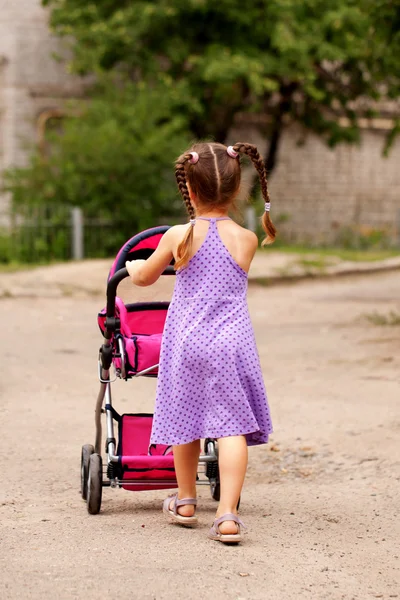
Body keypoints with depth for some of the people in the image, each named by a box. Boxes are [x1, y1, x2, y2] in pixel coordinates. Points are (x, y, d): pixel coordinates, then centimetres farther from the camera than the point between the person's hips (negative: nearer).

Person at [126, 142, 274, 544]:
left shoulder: (179, 236, -6)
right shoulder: (246, 240, -3)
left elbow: (145, 277, 11)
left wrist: (132, 266, 34)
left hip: (188, 345, 1)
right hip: (232, 344, -1)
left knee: (186, 421, 16)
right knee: (232, 427, -2)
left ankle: (185, 502, 33)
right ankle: (227, 515, -12)